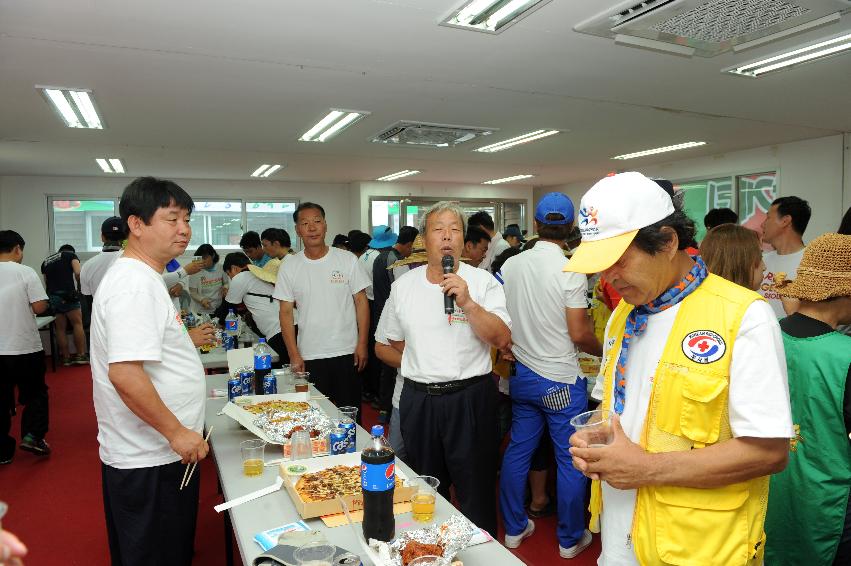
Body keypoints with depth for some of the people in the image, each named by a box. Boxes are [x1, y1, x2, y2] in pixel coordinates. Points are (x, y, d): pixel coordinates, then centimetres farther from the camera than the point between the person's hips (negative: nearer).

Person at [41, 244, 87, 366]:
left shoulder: (46, 261, 24)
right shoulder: (71, 255, 9)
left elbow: (46, 280, 19)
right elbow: (78, 273, -6)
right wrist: (79, 286, 8)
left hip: (51, 296, 5)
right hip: (67, 294, -5)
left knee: (60, 328, 8)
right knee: (78, 323, 0)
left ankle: (66, 358, 11)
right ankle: (81, 355, -4)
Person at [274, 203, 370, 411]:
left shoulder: (347, 259, -2)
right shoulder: (289, 267, 0)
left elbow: (361, 302, 1)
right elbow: (286, 312, 2)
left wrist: (362, 343, -4)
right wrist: (293, 354, -4)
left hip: (347, 352, 0)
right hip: (309, 356, 1)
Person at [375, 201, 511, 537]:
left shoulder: (483, 282, -5)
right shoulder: (404, 285, 3)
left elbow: (502, 340, -15)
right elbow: (385, 345, 14)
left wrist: (467, 302, -24)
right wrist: (416, 366, 5)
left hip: (470, 399, -3)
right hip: (418, 400, 3)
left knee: (475, 493, 11)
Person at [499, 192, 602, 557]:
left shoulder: (511, 265, -2)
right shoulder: (570, 272, -17)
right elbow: (579, 333, -15)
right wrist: (602, 351, 5)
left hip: (522, 374, 5)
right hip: (562, 381, -5)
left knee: (517, 452, 16)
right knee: (570, 462, 10)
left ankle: (514, 528, 30)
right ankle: (570, 539, 25)